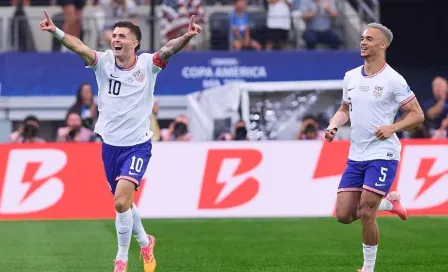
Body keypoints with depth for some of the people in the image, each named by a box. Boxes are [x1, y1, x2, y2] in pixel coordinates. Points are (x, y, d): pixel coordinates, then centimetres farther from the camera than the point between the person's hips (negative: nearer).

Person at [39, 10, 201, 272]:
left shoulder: (147, 64, -10)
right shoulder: (103, 62, -5)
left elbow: (168, 49, -29)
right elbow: (79, 47, -23)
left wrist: (186, 37, -50)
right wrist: (56, 32, -42)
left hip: (137, 145, -4)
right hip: (110, 144, 4)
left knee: (121, 201, -19)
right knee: (124, 202, 17)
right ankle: (145, 242, 44)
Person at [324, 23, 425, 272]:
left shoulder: (393, 80, -9)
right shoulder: (351, 77, 9)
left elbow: (417, 114, -6)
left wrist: (392, 128, -21)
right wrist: (334, 125, 1)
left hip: (382, 155, -6)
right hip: (355, 156, 6)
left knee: (366, 213, -13)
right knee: (344, 215, 1)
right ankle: (389, 202, 28)